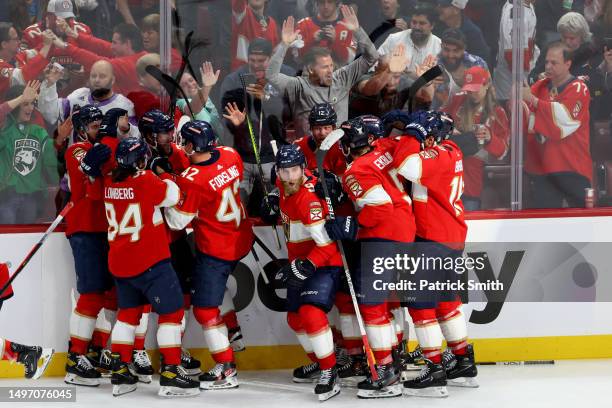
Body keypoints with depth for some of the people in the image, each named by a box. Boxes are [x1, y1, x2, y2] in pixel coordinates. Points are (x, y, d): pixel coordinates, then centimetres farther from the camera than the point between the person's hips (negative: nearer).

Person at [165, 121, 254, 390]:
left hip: (215, 251, -8)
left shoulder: (192, 180, -25)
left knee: (205, 308, -2)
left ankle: (227, 370, -1)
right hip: (242, 240, 8)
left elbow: (176, 221, -16)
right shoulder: (230, 156, -6)